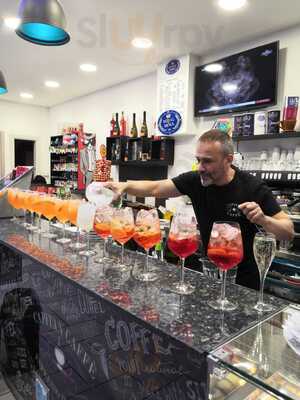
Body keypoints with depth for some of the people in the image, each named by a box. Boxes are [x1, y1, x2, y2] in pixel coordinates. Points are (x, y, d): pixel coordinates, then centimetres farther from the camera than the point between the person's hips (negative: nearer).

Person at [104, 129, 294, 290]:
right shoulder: (195, 180, -13)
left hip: (242, 278, -3)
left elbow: (289, 232, -16)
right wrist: (124, 186, -26)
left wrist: (263, 220, -37)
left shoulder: (254, 188, -20)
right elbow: (155, 188, -10)